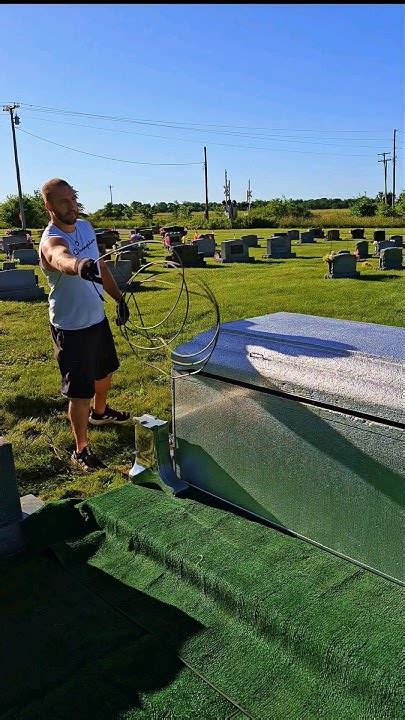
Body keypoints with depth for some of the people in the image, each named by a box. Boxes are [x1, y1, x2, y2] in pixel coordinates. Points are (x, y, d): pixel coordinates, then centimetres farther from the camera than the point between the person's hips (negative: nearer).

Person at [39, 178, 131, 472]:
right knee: (80, 391, -2)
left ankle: (100, 412, 55)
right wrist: (79, 267, -73)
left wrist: (119, 297, 9)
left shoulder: (85, 227, 2)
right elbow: (61, 259, -51)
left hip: (98, 318, 8)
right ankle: (81, 450, 16)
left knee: (106, 370, 27)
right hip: (71, 327, -8)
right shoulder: (51, 241, -25)